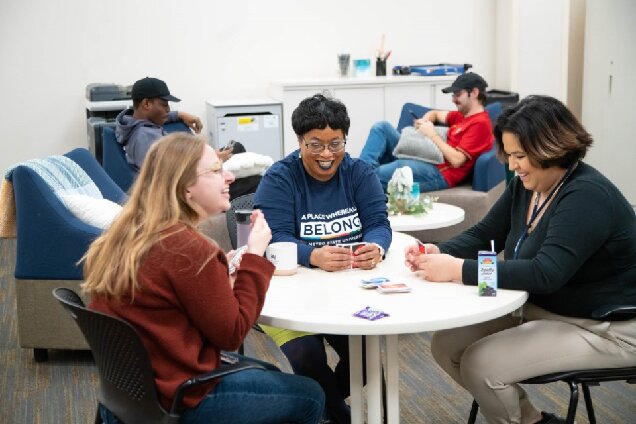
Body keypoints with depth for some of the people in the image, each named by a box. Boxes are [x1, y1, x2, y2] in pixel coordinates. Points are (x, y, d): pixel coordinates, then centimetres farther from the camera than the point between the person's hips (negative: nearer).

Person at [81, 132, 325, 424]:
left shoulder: (125, 236, 1)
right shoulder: (188, 247, -25)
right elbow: (231, 333, -16)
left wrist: (223, 282, 1)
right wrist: (255, 255, -12)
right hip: (178, 400, -9)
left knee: (272, 376, 27)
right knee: (309, 396, 6)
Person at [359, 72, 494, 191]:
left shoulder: (480, 123, -9)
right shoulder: (462, 115, 19)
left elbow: (456, 160, -18)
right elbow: (435, 114, 33)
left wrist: (432, 134, -8)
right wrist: (423, 122, 8)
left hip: (440, 174, -10)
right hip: (425, 161, 10)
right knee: (382, 127, 3)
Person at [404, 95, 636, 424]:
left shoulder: (587, 197, -25)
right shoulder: (525, 186, 2)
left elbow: (545, 274, -35)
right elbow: (483, 235, 9)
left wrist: (458, 270, -35)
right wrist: (438, 253, -12)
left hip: (606, 330, -9)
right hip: (541, 310, 9)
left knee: (481, 365, -21)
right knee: (446, 345, 0)